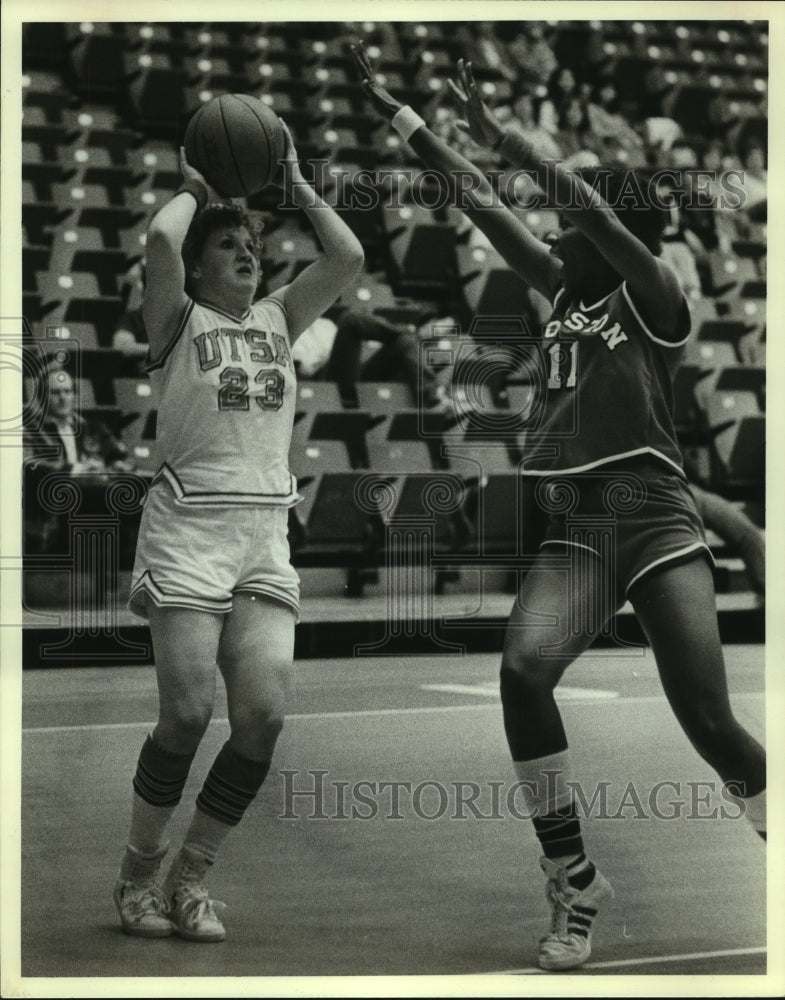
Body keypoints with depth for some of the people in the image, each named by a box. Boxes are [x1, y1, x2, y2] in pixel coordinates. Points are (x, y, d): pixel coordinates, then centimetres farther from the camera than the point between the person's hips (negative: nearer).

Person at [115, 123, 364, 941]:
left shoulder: (280, 319, 19)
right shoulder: (178, 320, 6)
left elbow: (348, 257, 7)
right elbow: (160, 241, -14)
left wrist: (296, 185, 14)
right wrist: (194, 189, 4)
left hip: (266, 531, 4)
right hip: (189, 525, -4)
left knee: (264, 714, -9)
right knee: (188, 712, -12)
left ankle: (191, 877, 8)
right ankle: (138, 871, 10)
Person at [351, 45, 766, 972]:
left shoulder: (654, 298, 2)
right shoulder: (564, 292, 17)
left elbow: (602, 211, -14)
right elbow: (478, 202, 16)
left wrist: (502, 135, -16)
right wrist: (389, 105, 16)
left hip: (655, 521, -4)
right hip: (571, 524, 5)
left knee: (712, 725, -11)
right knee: (522, 668, -23)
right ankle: (573, 885, -14)